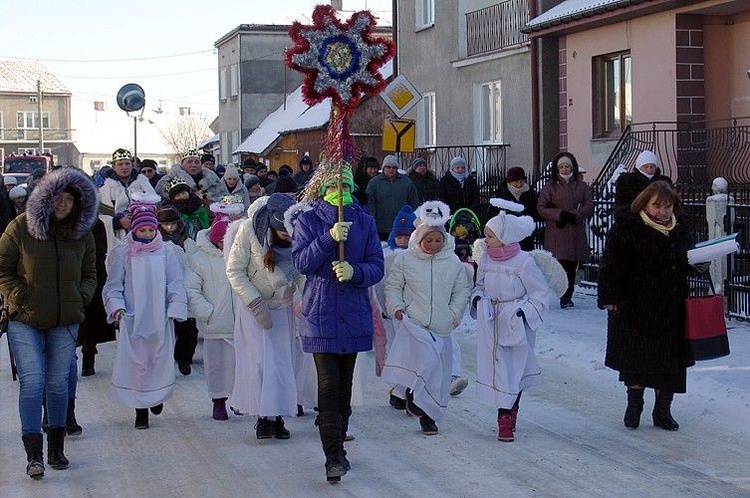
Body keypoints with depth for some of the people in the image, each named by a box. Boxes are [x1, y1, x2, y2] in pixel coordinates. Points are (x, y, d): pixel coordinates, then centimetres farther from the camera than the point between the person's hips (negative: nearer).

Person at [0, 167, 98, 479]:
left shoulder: (82, 233, 5)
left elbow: (90, 273, 17)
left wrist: (82, 297, 0)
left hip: (65, 322, 3)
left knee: (58, 384, 10)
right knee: (32, 383, -11)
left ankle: (56, 449, 24)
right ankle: (33, 455, -10)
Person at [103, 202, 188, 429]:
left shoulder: (167, 251, 3)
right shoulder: (123, 253, 3)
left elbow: (176, 283, 5)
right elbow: (113, 285, 6)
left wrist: (176, 308, -4)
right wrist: (116, 307, -8)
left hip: (160, 318, 1)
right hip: (132, 318, 0)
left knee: (160, 362, 4)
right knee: (136, 363, -1)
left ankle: (157, 397, 31)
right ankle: (141, 410, 7)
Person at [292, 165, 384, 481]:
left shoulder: (364, 222, 6)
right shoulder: (308, 221, 1)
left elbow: (377, 267, 1)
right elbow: (301, 262, -10)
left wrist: (355, 271, -19)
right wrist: (328, 238, -22)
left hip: (354, 314, 3)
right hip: (320, 313, -3)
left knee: (345, 384, 10)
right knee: (328, 385, -10)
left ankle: (337, 446, 24)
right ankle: (334, 457, -11)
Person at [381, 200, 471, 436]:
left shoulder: (453, 262, 5)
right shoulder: (405, 259, 1)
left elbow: (462, 290, 13)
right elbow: (393, 286, 9)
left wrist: (455, 312, -1)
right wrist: (396, 307, -6)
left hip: (442, 327, 3)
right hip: (413, 322, -3)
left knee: (438, 374, 6)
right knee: (426, 362, -25)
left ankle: (428, 414, 19)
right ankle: (413, 395, -2)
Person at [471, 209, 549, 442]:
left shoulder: (524, 262, -13)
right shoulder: (485, 258, 2)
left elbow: (539, 294, -7)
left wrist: (523, 313, -18)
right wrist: (477, 298, -2)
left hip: (516, 324, -4)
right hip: (491, 322, 4)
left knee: (515, 370, 2)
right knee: (498, 369, 3)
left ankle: (509, 413, 11)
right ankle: (506, 418, 12)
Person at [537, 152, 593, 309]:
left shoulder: (582, 186, 12)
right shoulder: (550, 187, 6)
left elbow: (589, 206, 4)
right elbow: (541, 208, 1)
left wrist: (573, 215, -12)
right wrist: (560, 214, -12)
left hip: (576, 232, 3)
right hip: (556, 233, -2)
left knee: (572, 266, 3)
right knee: (561, 264, -13)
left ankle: (567, 297, 11)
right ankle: (565, 297, -11)